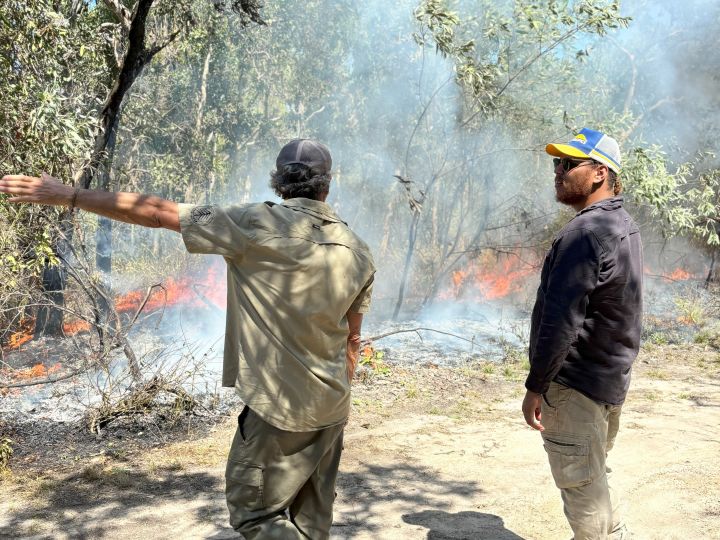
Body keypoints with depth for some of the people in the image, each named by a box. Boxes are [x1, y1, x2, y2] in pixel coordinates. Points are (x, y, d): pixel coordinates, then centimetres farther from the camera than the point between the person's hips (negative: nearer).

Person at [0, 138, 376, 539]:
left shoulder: (260, 225, -16)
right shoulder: (359, 251, 1)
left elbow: (157, 212, -12)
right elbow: (352, 339, 10)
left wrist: (69, 195, -4)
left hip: (278, 409, -6)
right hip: (332, 409, 6)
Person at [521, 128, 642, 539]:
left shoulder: (584, 234, -22)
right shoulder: (625, 225, 9)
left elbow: (561, 320, -26)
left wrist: (536, 386, -19)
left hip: (576, 383, -10)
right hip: (612, 377, 10)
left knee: (581, 486, 3)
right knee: (594, 475, 24)